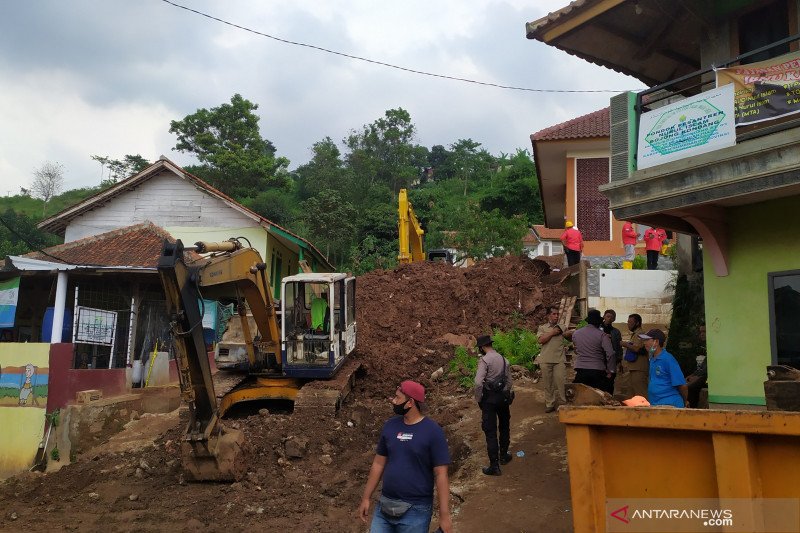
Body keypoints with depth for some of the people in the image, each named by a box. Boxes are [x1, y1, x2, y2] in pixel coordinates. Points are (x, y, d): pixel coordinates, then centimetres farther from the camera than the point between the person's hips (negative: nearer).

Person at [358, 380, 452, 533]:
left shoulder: (433, 431, -13)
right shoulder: (390, 426, 3)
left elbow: (440, 475, -12)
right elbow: (378, 464, 11)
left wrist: (444, 514, -13)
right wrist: (366, 498, 11)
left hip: (416, 510, -5)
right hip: (385, 506, 5)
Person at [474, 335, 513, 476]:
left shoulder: (484, 360, -15)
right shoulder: (504, 359, 6)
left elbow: (478, 382, -23)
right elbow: (509, 381, 8)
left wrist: (478, 399, -11)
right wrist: (506, 394, 18)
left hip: (489, 398, -7)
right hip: (503, 396, 7)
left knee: (490, 431, -1)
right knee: (504, 426, 24)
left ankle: (494, 466, 1)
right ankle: (503, 456, 39)